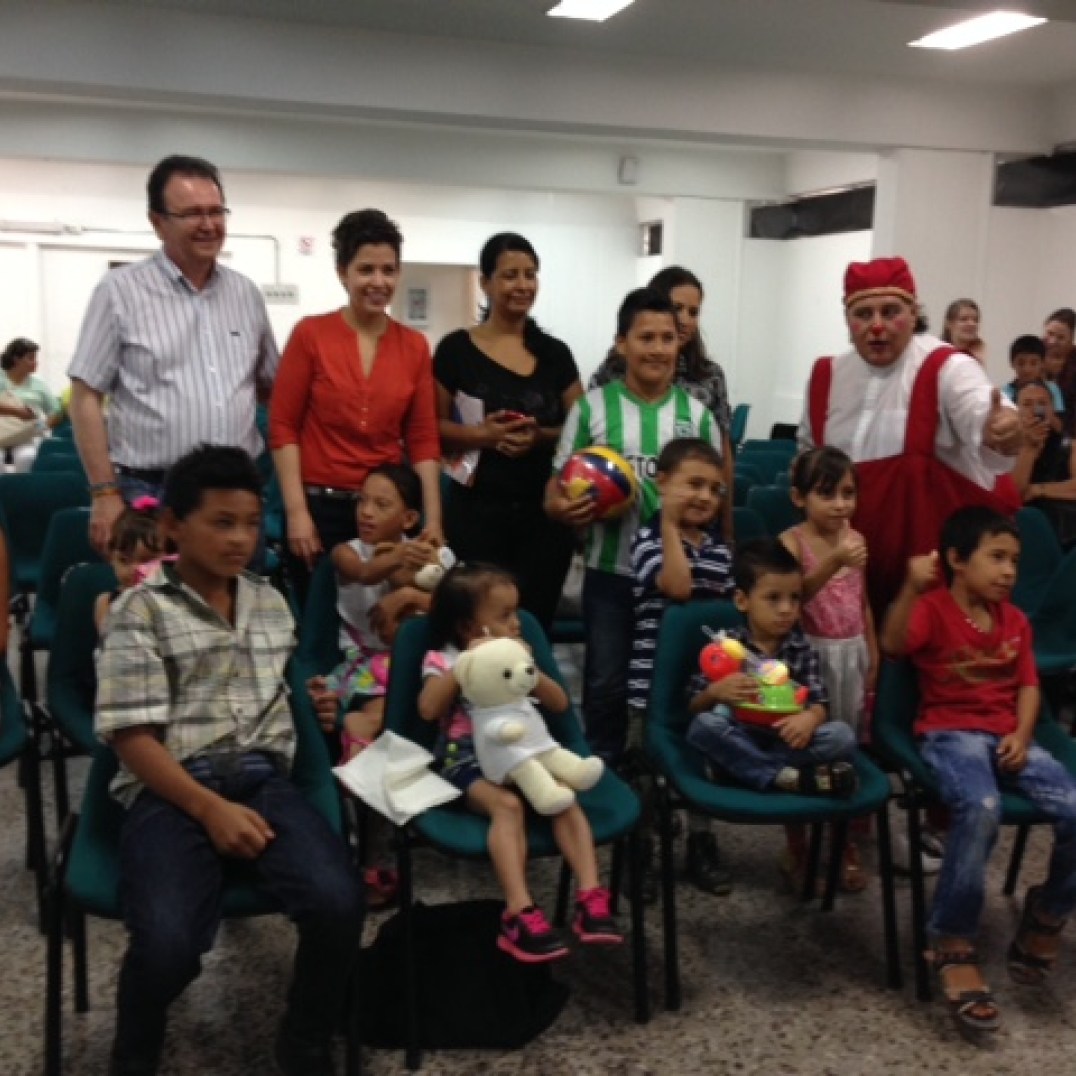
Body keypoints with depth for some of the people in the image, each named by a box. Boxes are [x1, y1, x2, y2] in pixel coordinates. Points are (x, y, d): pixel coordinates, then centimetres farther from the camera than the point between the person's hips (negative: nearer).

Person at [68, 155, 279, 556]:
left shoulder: (246, 293, 10)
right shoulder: (120, 291, -3)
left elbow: (271, 387, 18)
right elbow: (86, 397, -4)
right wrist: (105, 494, -10)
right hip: (152, 494, -4)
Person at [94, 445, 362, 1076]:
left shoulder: (272, 603, 18)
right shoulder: (142, 610, 2)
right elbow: (132, 735, -5)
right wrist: (211, 808, -15)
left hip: (263, 778, 4)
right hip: (172, 789, -3)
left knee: (339, 903, -24)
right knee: (168, 943, -29)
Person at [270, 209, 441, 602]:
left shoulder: (414, 345, 5)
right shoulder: (310, 334, -3)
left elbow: (423, 438, 5)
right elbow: (283, 426, -4)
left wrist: (433, 522, -1)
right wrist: (296, 510, -10)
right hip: (321, 506, -3)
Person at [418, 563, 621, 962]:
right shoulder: (443, 659, 3)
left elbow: (560, 704, 10)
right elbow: (428, 710, -15)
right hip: (468, 760, -4)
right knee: (508, 804, -35)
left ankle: (590, 896, -28)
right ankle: (520, 912, -39)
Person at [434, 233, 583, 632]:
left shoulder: (555, 352, 8)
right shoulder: (456, 349, 0)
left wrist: (540, 436, -10)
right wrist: (481, 434, -17)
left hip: (546, 511, 3)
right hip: (476, 511, -2)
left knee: (536, 620, 4)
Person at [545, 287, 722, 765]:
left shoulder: (696, 414, 3)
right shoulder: (592, 407, -2)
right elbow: (556, 490, 0)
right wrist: (566, 507, -24)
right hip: (610, 571, -1)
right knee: (605, 681, 7)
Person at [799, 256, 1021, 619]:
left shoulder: (947, 368, -13)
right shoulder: (827, 375, 4)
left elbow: (982, 416, -35)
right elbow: (809, 450, 21)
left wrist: (998, 432, -55)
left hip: (932, 548, -5)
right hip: (850, 553, 5)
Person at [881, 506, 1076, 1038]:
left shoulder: (1015, 620, 17)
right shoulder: (933, 609, -3)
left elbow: (1027, 685, 13)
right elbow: (892, 644, -24)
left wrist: (1022, 735, -5)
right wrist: (912, 587, -38)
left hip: (1007, 737, 6)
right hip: (950, 734, -6)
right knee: (981, 807, -36)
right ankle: (952, 945, -22)